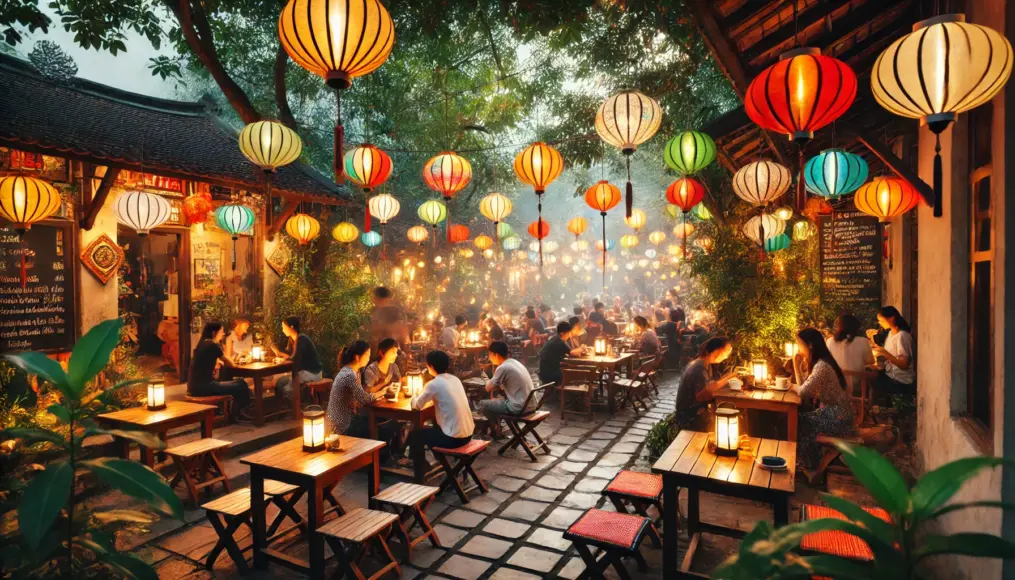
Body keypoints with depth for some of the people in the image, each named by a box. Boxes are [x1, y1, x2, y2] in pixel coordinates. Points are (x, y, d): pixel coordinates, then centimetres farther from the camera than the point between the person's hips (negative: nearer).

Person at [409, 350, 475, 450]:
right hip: (468, 434, 7)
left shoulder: (433, 384, -12)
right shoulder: (455, 379, 8)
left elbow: (417, 405, 1)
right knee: (430, 430, 32)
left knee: (414, 435, 14)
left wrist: (414, 397, 21)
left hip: (454, 438, -7)